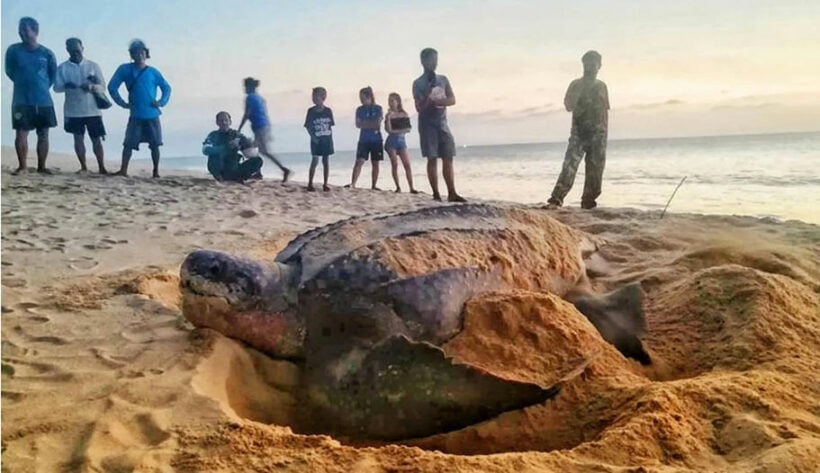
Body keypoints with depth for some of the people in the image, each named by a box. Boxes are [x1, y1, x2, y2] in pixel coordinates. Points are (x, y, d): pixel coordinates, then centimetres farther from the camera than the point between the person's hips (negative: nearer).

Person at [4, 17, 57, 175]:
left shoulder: (47, 53, -2)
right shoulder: (13, 50, -2)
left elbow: (53, 74, 12)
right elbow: (10, 72, 12)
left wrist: (42, 87, 11)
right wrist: (23, 83, 13)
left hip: (44, 101, 1)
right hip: (21, 100, -1)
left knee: (43, 135, 6)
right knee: (21, 134, -5)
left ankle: (41, 166, 15)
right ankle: (22, 166, 5)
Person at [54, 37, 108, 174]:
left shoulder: (93, 66, 4)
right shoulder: (62, 68, 4)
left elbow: (103, 87, 2)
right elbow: (56, 87, -2)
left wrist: (92, 86, -20)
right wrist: (66, 86, -24)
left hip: (92, 110, 0)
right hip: (73, 110, 1)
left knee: (97, 139, 0)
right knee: (78, 138, 3)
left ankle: (102, 167, 4)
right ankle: (83, 167, 11)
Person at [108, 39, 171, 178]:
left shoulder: (153, 72, 4)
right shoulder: (125, 70, 3)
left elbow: (167, 88, 10)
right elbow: (112, 87, 6)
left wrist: (161, 102, -4)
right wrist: (122, 103, -1)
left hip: (152, 115, 0)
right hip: (135, 116, 0)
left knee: (155, 144, 2)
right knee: (128, 143, -4)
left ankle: (156, 171, 12)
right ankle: (123, 169, 1)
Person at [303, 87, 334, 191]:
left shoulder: (328, 111, 2)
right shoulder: (311, 111, -2)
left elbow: (330, 126, 6)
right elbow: (308, 126, -1)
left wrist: (331, 139, 1)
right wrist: (312, 136, -13)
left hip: (327, 139, 2)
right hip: (316, 140, -2)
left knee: (326, 161, 6)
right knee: (314, 161, -5)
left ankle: (325, 184, 14)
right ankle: (310, 184, 2)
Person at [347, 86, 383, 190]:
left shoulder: (378, 108, 1)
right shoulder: (360, 109, 7)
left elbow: (378, 124, -7)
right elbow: (358, 124, -3)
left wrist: (365, 123, -4)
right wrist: (372, 124, -11)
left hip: (376, 140, 0)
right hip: (364, 140, 0)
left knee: (375, 163, 5)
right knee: (359, 161, -11)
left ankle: (374, 186, 12)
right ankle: (353, 184, -19)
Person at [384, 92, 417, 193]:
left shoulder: (404, 115, 4)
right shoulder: (388, 115, 2)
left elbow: (408, 129, 0)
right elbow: (388, 130, -10)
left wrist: (397, 131, -10)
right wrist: (388, 117, -19)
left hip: (401, 140, 1)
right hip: (391, 141, -1)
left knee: (407, 165, -7)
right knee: (395, 165, -4)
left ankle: (411, 188, -9)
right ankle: (398, 187, 0)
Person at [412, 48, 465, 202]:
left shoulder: (443, 79, 13)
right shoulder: (418, 83, -1)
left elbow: (452, 100, 2)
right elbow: (419, 108, -7)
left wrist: (437, 101, -13)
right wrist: (428, 98, -23)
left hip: (442, 122, 5)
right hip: (427, 124, -4)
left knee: (448, 158, -1)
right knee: (432, 159, -7)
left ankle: (452, 193, 0)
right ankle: (436, 194, -6)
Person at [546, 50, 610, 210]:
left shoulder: (602, 86, 12)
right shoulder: (576, 85, 4)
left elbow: (605, 111, 16)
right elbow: (569, 106, -10)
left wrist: (605, 133, 12)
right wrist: (580, 89, -16)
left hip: (598, 134, 3)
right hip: (578, 133, -3)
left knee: (595, 169, 2)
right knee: (570, 166, -16)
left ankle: (588, 201, 12)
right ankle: (556, 199, -22)